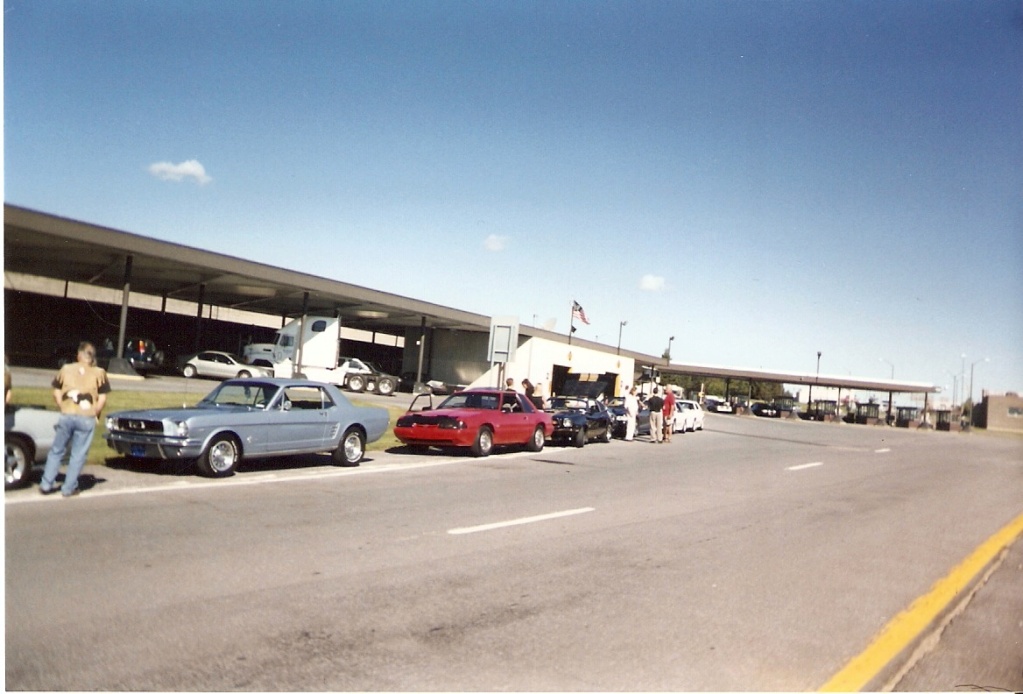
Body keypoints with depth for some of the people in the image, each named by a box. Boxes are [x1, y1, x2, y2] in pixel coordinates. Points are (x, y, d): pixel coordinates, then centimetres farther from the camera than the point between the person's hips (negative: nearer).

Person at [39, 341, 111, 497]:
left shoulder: (65, 369, 7)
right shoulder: (99, 373, 2)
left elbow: (56, 393, 7)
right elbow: (102, 399, -1)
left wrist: (63, 408, 17)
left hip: (66, 416, 2)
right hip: (87, 419, -2)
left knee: (57, 451, 16)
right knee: (78, 455, 6)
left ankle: (46, 484, 19)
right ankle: (69, 488, 9)